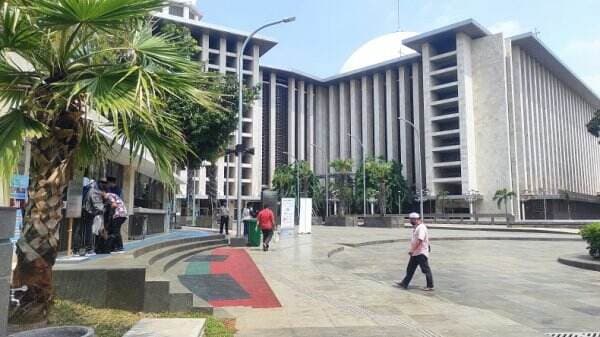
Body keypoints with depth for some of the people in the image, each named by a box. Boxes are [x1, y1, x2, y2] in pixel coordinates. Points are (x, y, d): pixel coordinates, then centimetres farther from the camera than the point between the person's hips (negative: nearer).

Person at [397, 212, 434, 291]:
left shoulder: (421, 228, -19)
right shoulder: (416, 227, 12)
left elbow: (419, 240, -27)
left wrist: (412, 249, -28)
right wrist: (412, 250, 18)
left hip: (421, 253, -10)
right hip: (415, 253, 10)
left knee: (426, 270, 1)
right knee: (410, 269, 13)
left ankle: (430, 286, 12)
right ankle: (405, 283, 20)